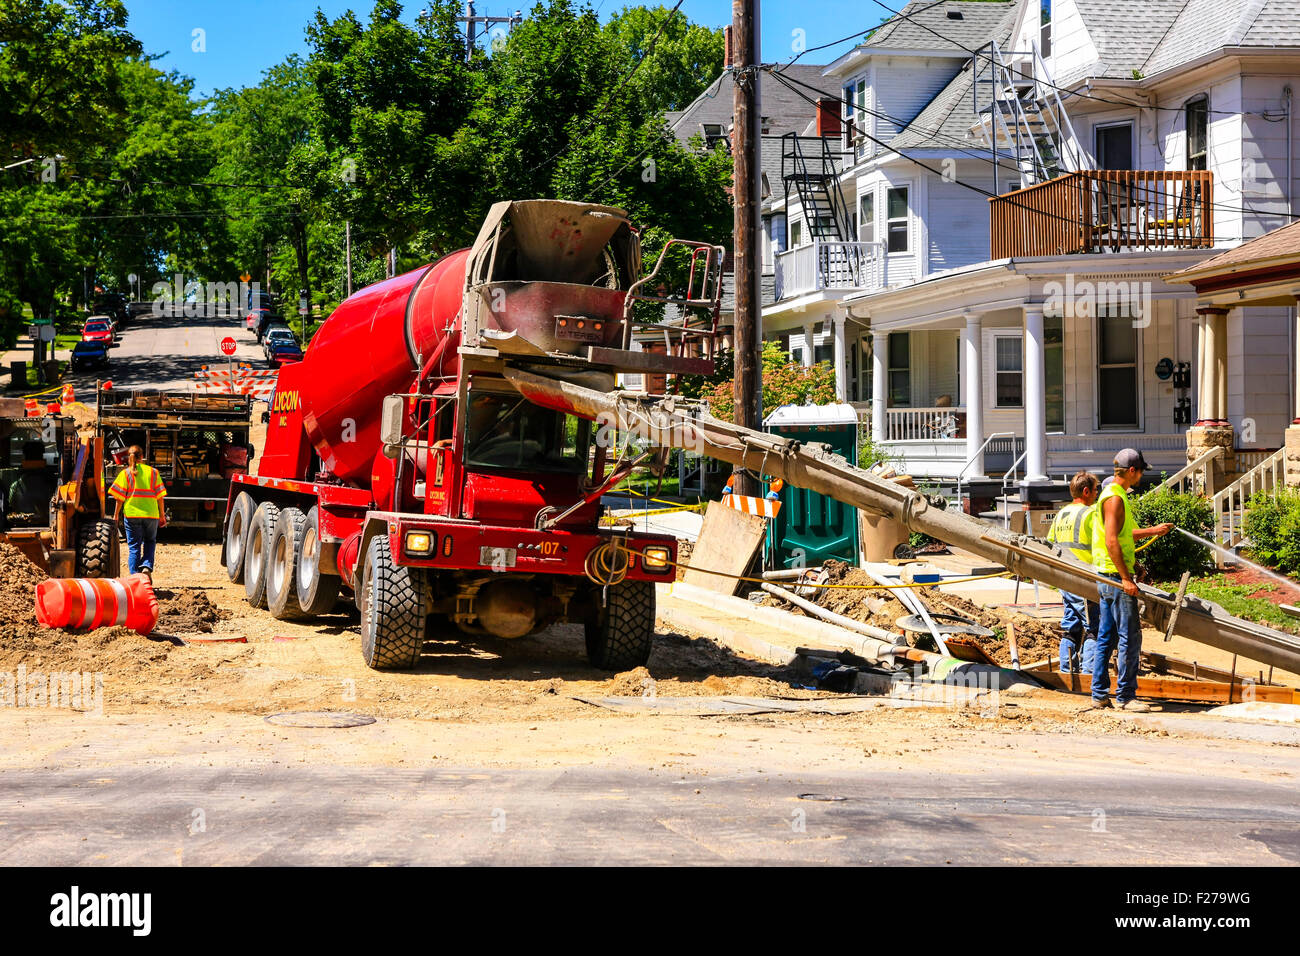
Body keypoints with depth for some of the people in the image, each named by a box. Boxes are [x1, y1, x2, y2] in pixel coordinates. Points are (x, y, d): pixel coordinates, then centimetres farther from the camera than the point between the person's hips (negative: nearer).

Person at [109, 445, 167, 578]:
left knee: (134, 547, 5)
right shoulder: (153, 472, 5)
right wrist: (162, 515, 13)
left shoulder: (125, 473, 0)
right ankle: (147, 566, -3)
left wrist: (116, 514, 7)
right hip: (151, 513, 1)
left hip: (132, 513, -1)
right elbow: (160, 495, 5)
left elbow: (120, 497, -2)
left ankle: (134, 575, -1)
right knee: (150, 542, 19)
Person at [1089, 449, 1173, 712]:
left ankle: (1099, 694, 15)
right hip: (1116, 575, -10)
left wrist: (1153, 530, 37)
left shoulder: (1113, 495, 16)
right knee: (1129, 637, -7)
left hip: (1108, 578, 10)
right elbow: (1112, 541, -22)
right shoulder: (1115, 498, -15)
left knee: (1106, 638, 12)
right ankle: (1125, 696, -4)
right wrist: (1126, 578, -23)